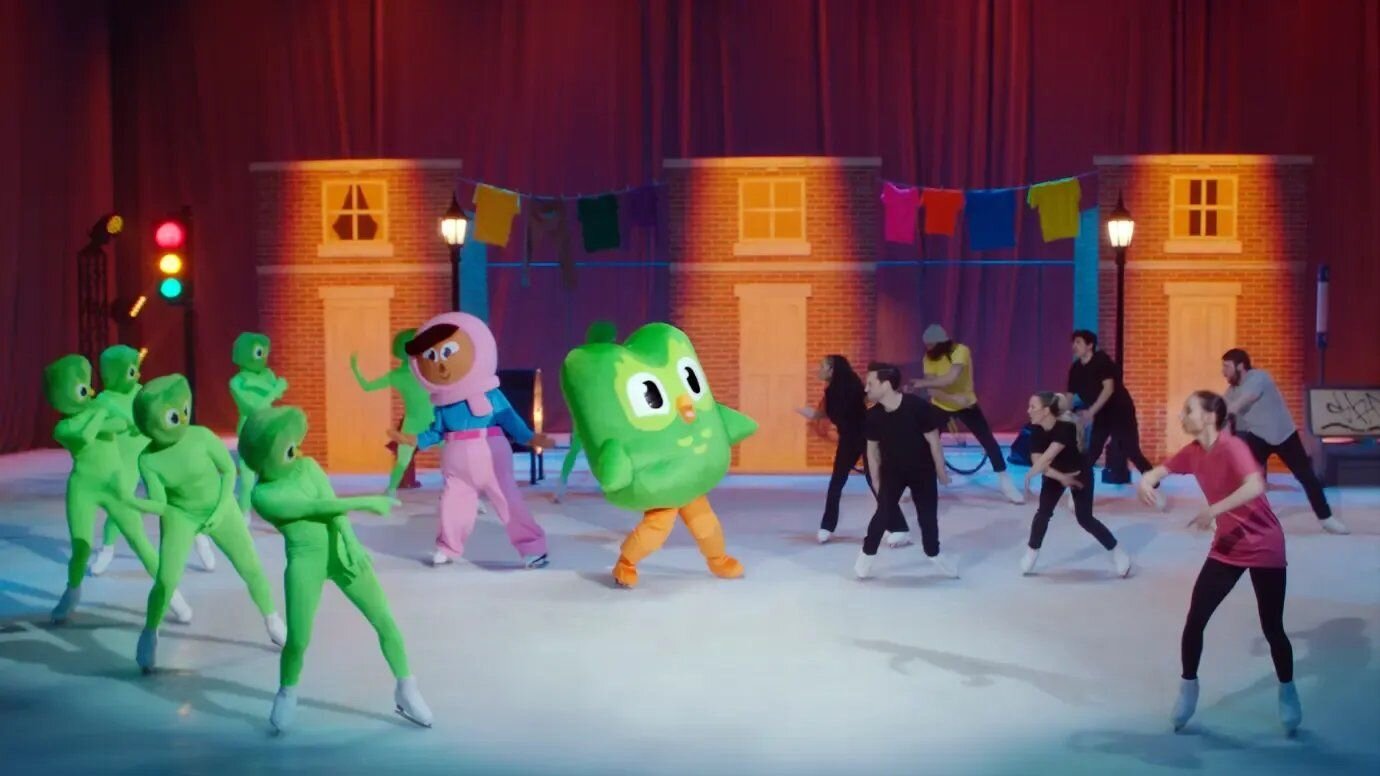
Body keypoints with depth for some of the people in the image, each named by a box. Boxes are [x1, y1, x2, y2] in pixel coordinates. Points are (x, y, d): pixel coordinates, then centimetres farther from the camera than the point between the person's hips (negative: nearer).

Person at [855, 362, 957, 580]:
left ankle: (934, 554, 29)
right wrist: (876, 480, 4)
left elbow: (933, 440, -16)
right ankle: (866, 555, 4)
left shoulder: (918, 407, -27)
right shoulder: (873, 416, -16)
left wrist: (941, 472, -7)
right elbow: (872, 448, -1)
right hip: (892, 470, 1)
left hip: (922, 470, -1)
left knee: (928, 515, 6)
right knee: (884, 513, -10)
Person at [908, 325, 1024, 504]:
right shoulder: (929, 358, -14)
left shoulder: (960, 351, -26)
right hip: (941, 406, 2)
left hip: (966, 404, -2)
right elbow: (932, 390, -21)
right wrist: (953, 398, -36)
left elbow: (951, 378, -40)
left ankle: (1007, 485, 6)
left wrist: (922, 382, -40)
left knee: (989, 441, -4)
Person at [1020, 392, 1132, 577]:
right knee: (1043, 512, -8)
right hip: (1055, 474, 5)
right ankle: (1031, 553, 6)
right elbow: (1037, 461, -25)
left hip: (1080, 472, -5)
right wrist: (1061, 477, -34)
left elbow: (1047, 457, -43)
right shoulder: (1036, 431, -18)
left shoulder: (1066, 428, -36)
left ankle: (1118, 552, 8)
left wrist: (1029, 475, -44)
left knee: (1084, 518, -6)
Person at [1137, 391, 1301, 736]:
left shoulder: (1232, 447, -23)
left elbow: (1255, 487, -38)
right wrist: (1146, 481, -17)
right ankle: (1188, 690, 14)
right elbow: (1159, 471, 7)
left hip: (1264, 547, -6)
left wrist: (1214, 509, -41)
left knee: (1271, 628, 2)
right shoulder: (1193, 452, -1)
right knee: (1194, 620, -1)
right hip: (1227, 547, 6)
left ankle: (1287, 693, 25)